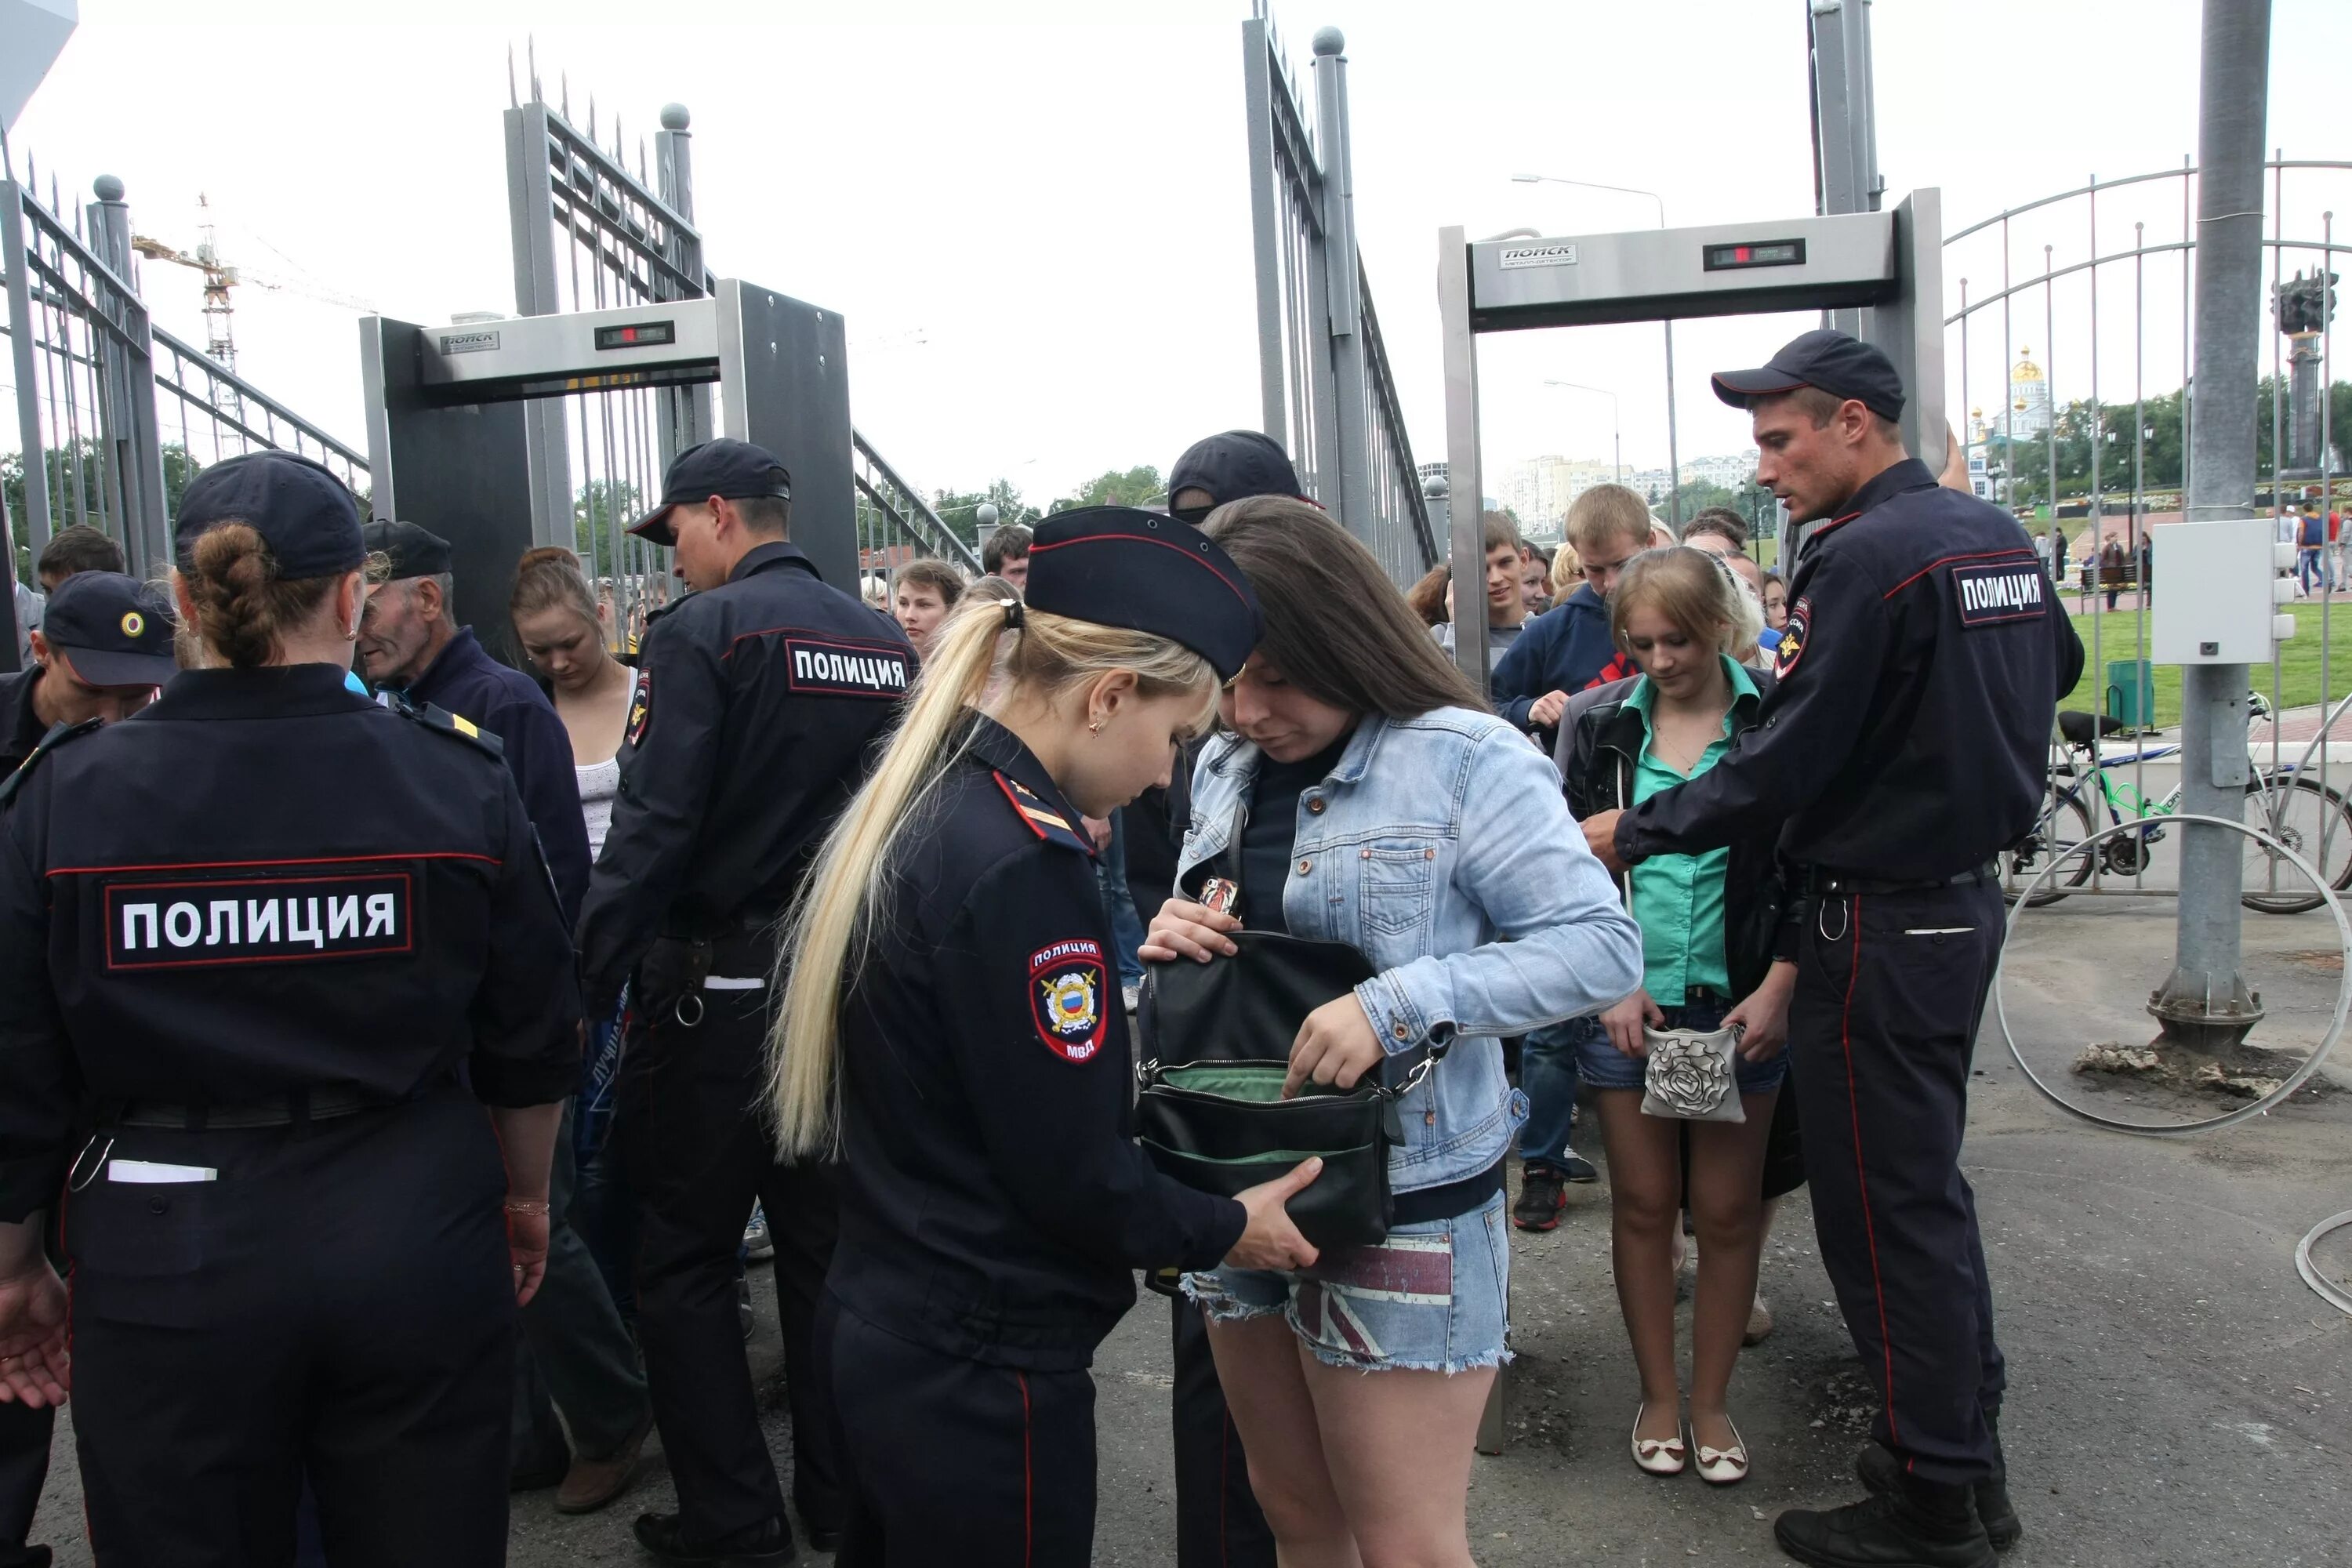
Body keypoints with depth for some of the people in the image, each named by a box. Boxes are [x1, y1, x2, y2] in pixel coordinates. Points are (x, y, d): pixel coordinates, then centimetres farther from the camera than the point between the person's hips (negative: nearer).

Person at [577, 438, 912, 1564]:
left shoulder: (701, 631, -10)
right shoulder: (884, 638, 7)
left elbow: (653, 827, -19)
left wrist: (591, 978, -16)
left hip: (718, 994, -6)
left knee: (685, 1263, 8)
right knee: (828, 1251, 16)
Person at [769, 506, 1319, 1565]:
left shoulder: (917, 814, 3)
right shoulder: (1019, 863, -25)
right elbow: (1074, 1177, -21)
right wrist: (1224, 1230, -5)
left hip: (880, 1321, 9)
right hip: (980, 1374, -9)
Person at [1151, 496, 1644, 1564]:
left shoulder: (1463, 760, -13)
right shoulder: (1223, 770, 7)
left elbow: (1603, 946, -17)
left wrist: (1396, 1006, -28)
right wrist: (1171, 940, -8)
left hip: (1402, 1192, -6)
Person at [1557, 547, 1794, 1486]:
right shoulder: (1599, 723, 2)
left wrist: (1779, 987, -11)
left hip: (1743, 1004, -1)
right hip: (1627, 1000, 1)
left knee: (1728, 1209, 7)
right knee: (1643, 1204, 9)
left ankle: (1711, 1401, 24)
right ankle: (1657, 1394, 25)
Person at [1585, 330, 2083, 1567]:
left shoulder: (1863, 557, -20)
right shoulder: (1996, 534, 9)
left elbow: (1784, 768, -21)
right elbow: (2055, 670, 25)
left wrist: (1634, 832, -11)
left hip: (1881, 925, -10)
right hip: (1967, 894, 10)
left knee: (1883, 1206, 1)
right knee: (1928, 1182, 20)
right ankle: (1970, 1452, 32)